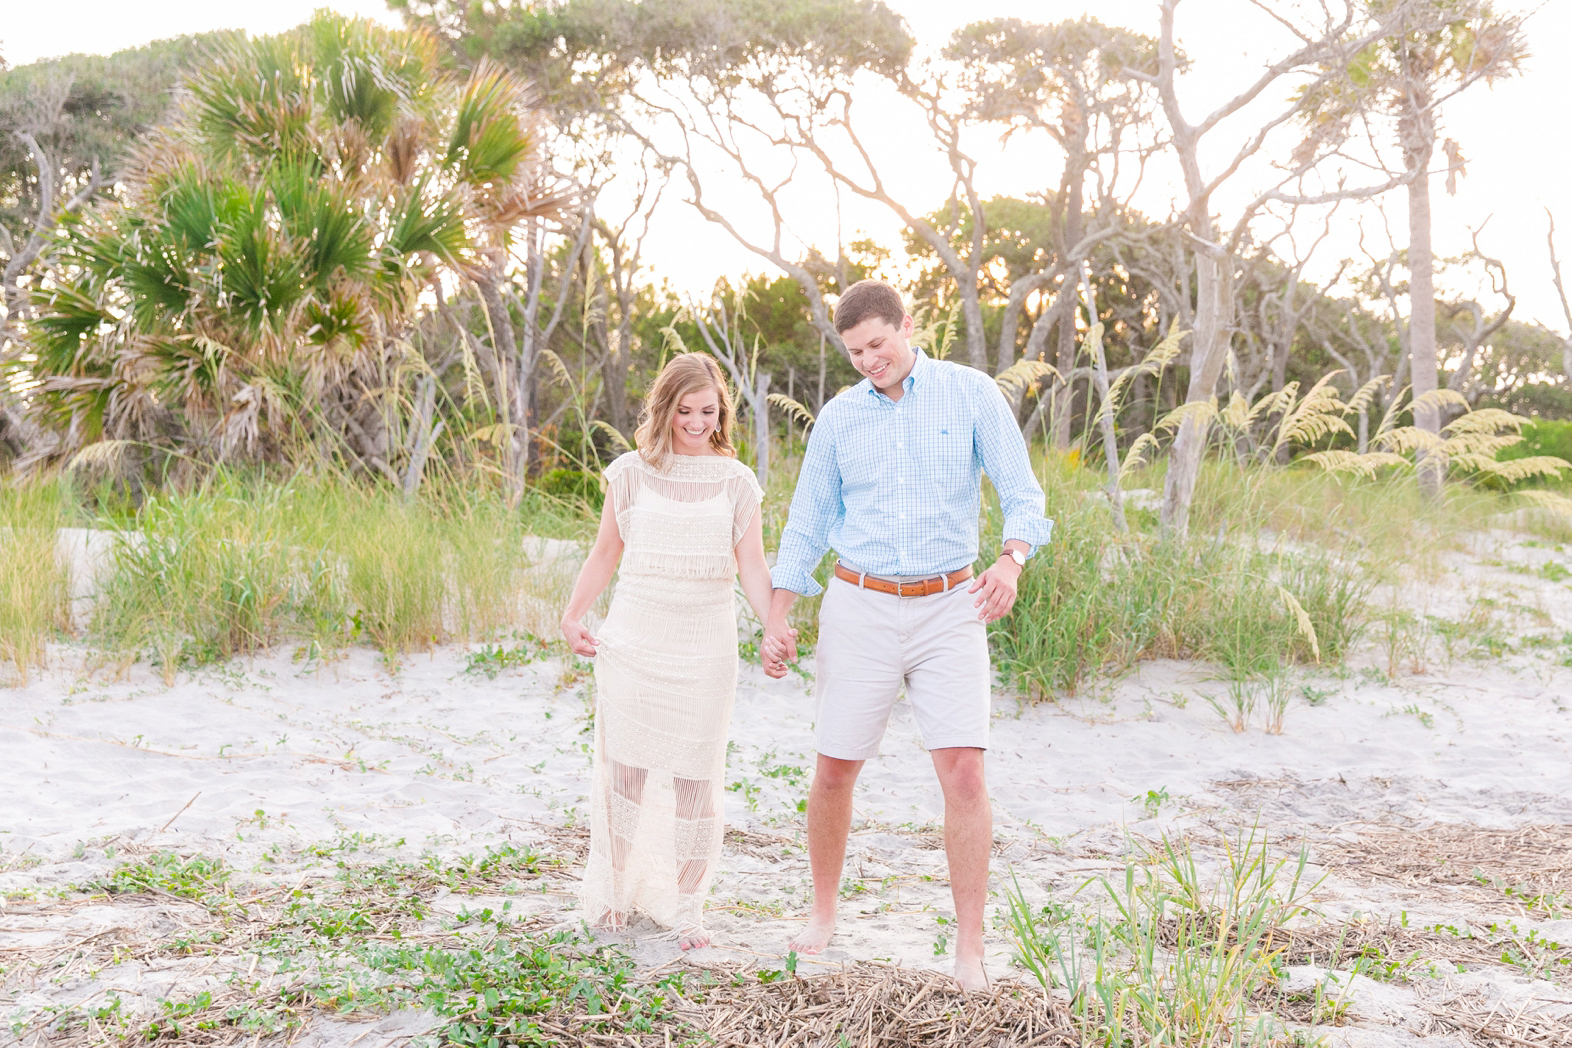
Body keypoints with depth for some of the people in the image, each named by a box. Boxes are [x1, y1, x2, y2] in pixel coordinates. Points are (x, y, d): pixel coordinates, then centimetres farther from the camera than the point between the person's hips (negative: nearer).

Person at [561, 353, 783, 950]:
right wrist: (572, 616, 5)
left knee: (695, 777, 2)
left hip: (704, 645, 0)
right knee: (626, 765, 3)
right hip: (633, 639, 0)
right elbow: (605, 553, 11)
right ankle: (616, 890, 20)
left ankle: (685, 905, 15)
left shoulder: (736, 482, 5)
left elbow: (752, 567, 0)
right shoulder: (631, 473, 4)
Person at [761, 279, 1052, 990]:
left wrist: (1012, 560, -26)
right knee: (834, 771, 6)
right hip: (860, 608, 2)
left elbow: (1023, 494, -5)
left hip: (948, 610, -2)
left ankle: (969, 952, -5)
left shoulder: (972, 394, -2)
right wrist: (776, 619, 5)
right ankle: (822, 915, 29)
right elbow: (807, 524, 11)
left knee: (964, 773, -12)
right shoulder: (838, 418, 5)